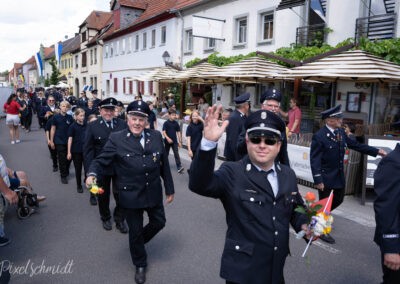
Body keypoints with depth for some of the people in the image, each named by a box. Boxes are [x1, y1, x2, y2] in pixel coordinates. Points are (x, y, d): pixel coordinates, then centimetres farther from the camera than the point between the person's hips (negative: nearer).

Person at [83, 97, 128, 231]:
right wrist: (90, 170, -11)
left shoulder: (122, 124, -2)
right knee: (103, 195, 18)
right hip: (101, 168, 0)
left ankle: (119, 220, 30)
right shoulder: (92, 126, -5)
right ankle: (105, 218, 41)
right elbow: (87, 149, -6)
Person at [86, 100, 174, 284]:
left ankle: (139, 240, 50)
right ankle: (140, 265, 40)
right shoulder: (116, 139, -11)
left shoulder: (156, 136, -3)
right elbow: (101, 160, -9)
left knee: (159, 222, 17)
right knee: (135, 230, 13)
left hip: (153, 192, 3)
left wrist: (169, 189, 5)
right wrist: (92, 174, -31)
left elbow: (164, 164, 2)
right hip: (131, 195, -3)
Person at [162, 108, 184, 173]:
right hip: (167, 141, -1)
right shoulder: (166, 123, -8)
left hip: (175, 141, 1)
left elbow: (178, 132, 5)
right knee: (166, 153, 15)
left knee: (176, 154, -6)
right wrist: (168, 138, -25)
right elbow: (164, 132, -11)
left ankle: (179, 167, -12)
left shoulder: (176, 123, 1)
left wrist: (180, 141, 4)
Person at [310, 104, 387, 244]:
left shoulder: (340, 132, 1)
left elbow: (355, 144, 12)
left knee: (338, 199, 22)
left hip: (339, 175, 7)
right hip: (325, 177, -7)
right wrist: (318, 180, -26)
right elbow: (314, 160, -22)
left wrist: (376, 151, 8)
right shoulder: (319, 136, -21)